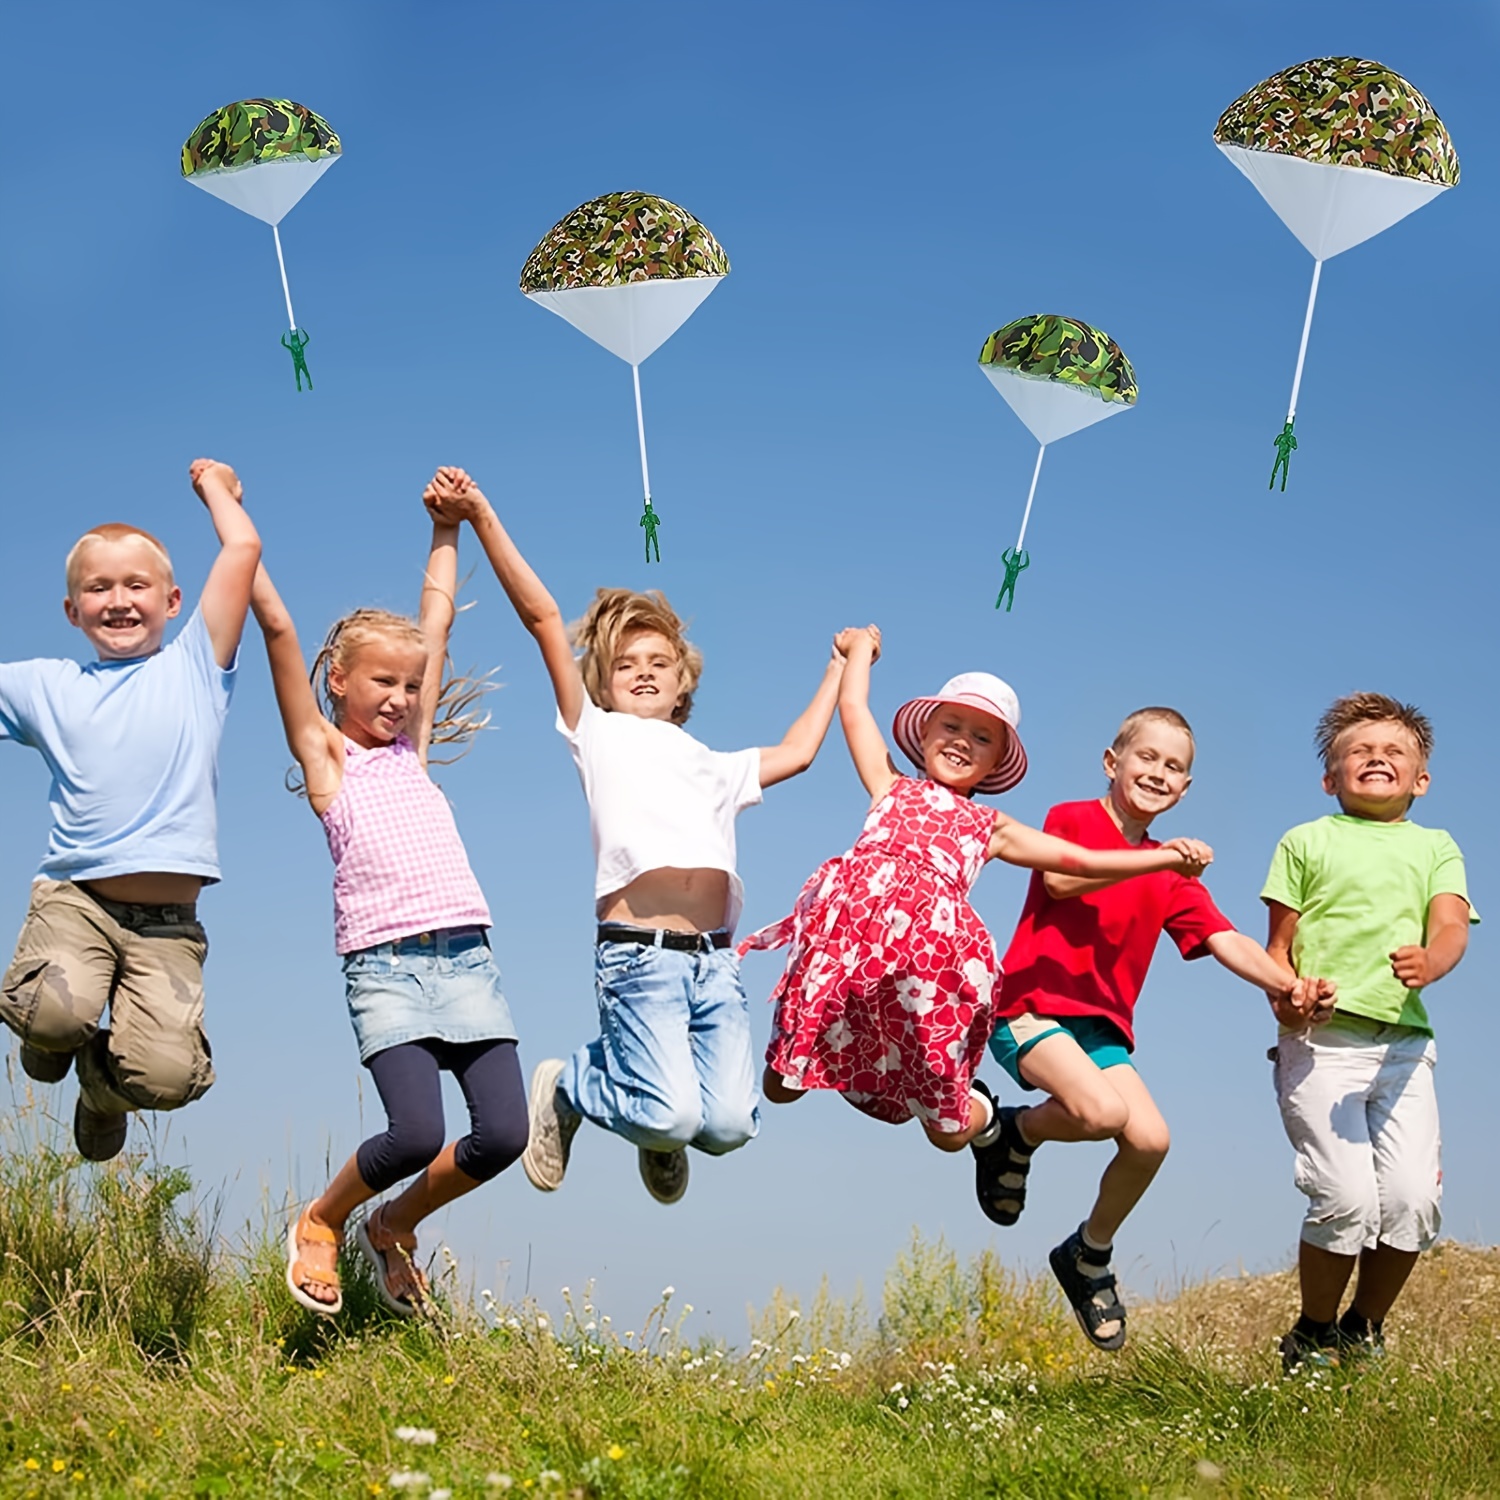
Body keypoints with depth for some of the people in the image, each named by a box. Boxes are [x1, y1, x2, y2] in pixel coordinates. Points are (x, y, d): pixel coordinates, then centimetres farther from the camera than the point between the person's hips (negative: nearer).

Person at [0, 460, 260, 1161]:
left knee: (168, 1076, -20)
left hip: (168, 921, -1)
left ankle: (104, 1082, 18)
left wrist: (211, 481, 22)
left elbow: (243, 548, 8)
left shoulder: (194, 666, 12)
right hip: (74, 897, 1)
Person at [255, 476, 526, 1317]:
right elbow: (279, 629, 5)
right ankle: (322, 1222, 14)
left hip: (468, 956, 5)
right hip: (386, 964, -5)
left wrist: (449, 527, 33)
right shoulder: (324, 754, 10)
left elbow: (437, 619, 28)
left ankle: (393, 1229, 22)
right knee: (416, 1133, -18)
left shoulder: (412, 749, 22)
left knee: (503, 1133, -6)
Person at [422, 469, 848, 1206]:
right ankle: (567, 1086, 12)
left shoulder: (713, 767, 31)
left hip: (715, 959, 4)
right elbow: (542, 617, 10)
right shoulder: (599, 735, 17)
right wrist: (483, 518, 4)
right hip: (638, 954, -4)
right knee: (671, 1116, -19)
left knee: (729, 1125, -13)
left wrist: (840, 668, 49)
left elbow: (796, 751, 42)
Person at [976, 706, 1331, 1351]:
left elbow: (1225, 940, 4)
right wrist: (1156, 859, -26)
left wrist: (1287, 983, -14)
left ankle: (1090, 1256, 12)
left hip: (1103, 1026, 6)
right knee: (1104, 1111, -31)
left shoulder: (1174, 876, 16)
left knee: (1150, 1140, -13)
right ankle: (1014, 1133, 2)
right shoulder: (1072, 819, 0)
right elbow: (1060, 879, -20)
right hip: (1032, 1006, -6)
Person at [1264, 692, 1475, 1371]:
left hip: (1403, 1044, 3)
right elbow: (1280, 944, 9)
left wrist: (1427, 963, -24)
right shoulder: (1307, 841, 13)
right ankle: (1311, 1338, 9)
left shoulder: (1435, 846, 17)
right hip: (1321, 1041, -3)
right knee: (1346, 1198, -14)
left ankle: (1364, 1330, 17)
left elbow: (1451, 928, 1)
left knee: (1412, 1200, -8)